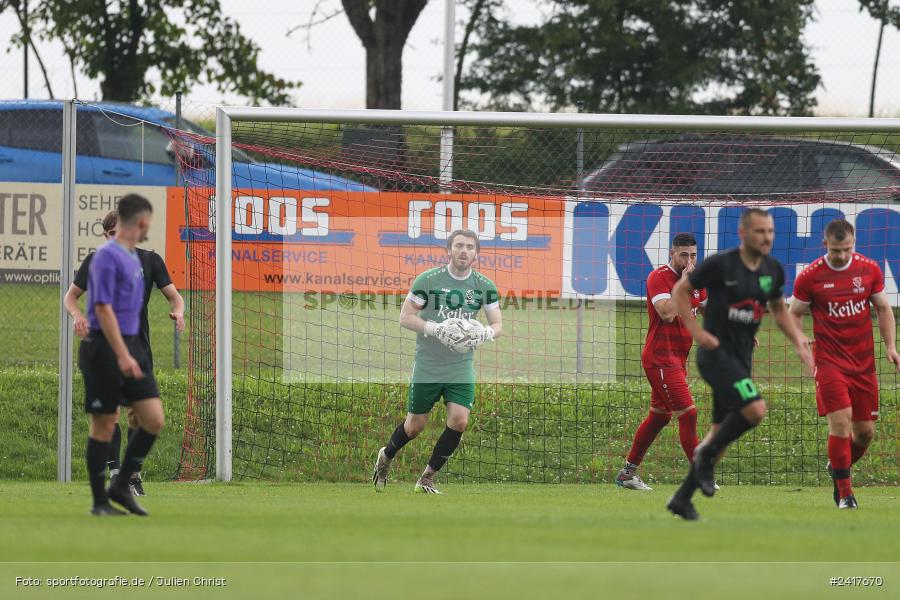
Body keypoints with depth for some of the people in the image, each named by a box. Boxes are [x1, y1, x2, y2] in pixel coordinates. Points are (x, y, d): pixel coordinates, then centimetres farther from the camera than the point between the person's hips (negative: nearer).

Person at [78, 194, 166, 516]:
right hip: (105, 350, -8)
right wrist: (122, 356, -25)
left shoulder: (133, 257, 15)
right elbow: (103, 309, -19)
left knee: (154, 420, -1)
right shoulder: (108, 256, -13)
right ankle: (100, 502, 7)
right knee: (104, 426, -1)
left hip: (131, 347, 8)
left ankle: (121, 486, 11)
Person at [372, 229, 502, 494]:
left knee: (458, 421, -13)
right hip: (427, 368, -2)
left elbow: (497, 325, 5)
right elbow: (405, 317, -8)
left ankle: (427, 479, 4)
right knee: (415, 426, 4)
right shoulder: (428, 280, -10)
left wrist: (485, 333, -19)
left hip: (461, 369, 2)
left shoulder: (485, 287, -1)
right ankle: (386, 457, 37)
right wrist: (435, 329, -24)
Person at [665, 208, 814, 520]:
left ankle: (682, 498, 22)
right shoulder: (720, 264, -13)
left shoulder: (773, 270, 5)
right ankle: (706, 455, -4)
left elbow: (779, 310, 21)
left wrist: (798, 340, 6)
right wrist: (696, 331, -12)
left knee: (721, 431, 10)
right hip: (716, 352, -7)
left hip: (741, 359, 7)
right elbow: (680, 290, -3)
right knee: (755, 409, -26)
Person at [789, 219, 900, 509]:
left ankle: (838, 467, 35)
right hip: (829, 362, -3)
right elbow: (795, 314, 6)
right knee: (840, 421, -16)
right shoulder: (810, 276, -6)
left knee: (865, 431, 5)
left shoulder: (869, 270, 1)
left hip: (864, 362, 3)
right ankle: (844, 492, -5)